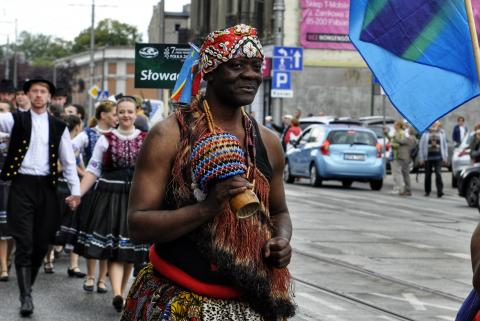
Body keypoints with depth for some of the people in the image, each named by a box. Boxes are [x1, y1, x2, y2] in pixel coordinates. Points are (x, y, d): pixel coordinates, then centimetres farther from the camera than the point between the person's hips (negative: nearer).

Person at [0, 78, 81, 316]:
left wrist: (75, 191, 6)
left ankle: (27, 285, 21)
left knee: (41, 243, 4)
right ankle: (26, 297, -7)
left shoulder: (58, 127, 10)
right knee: (24, 243, -7)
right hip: (21, 186, -2)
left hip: (46, 187, 3)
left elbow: (68, 161, 12)